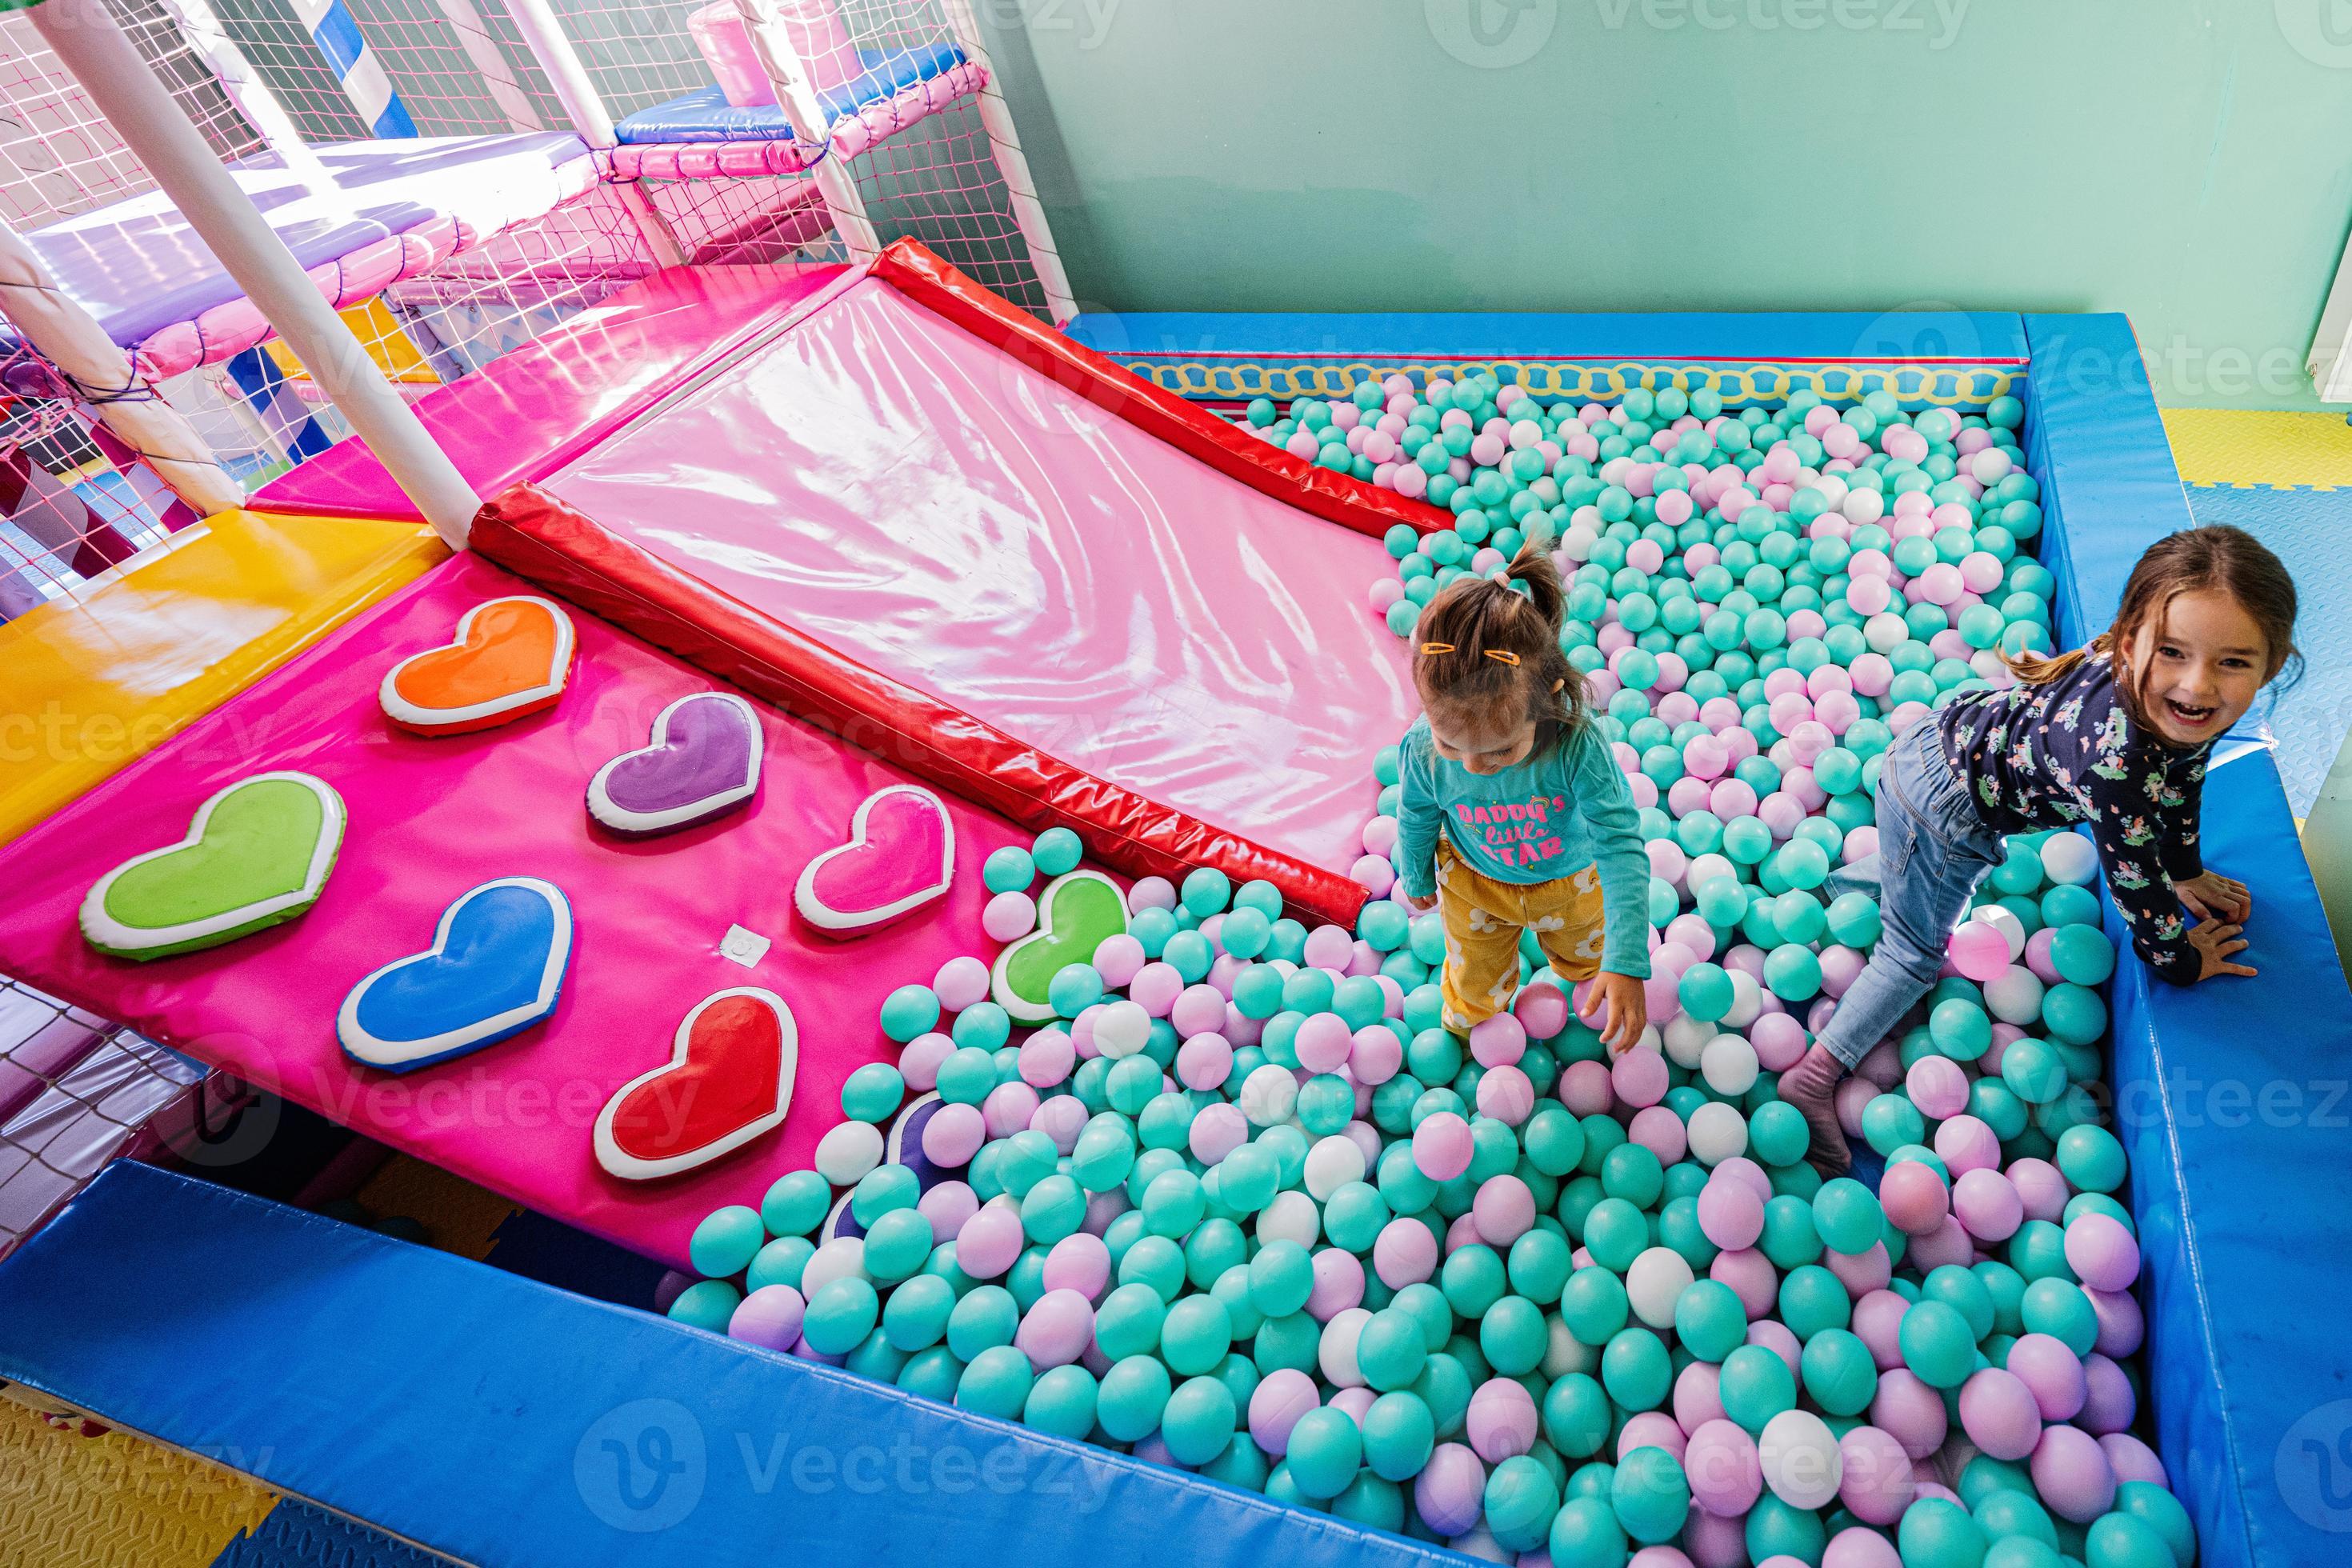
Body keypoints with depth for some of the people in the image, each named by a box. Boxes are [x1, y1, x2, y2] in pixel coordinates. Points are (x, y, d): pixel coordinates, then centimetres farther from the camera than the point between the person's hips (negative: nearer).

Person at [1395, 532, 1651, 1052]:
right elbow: (1416, 819, -12)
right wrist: (1416, 878, 8)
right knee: (1475, 982, 25)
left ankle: (1586, 969, 71)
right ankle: (1463, 1027, 60)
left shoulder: (1577, 744, -41)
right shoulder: (1423, 749, -34)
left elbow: (1621, 847, -35)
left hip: (1571, 878, 0)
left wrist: (1625, 964, -39)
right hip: (1473, 885, 0)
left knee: (1584, 953, 34)